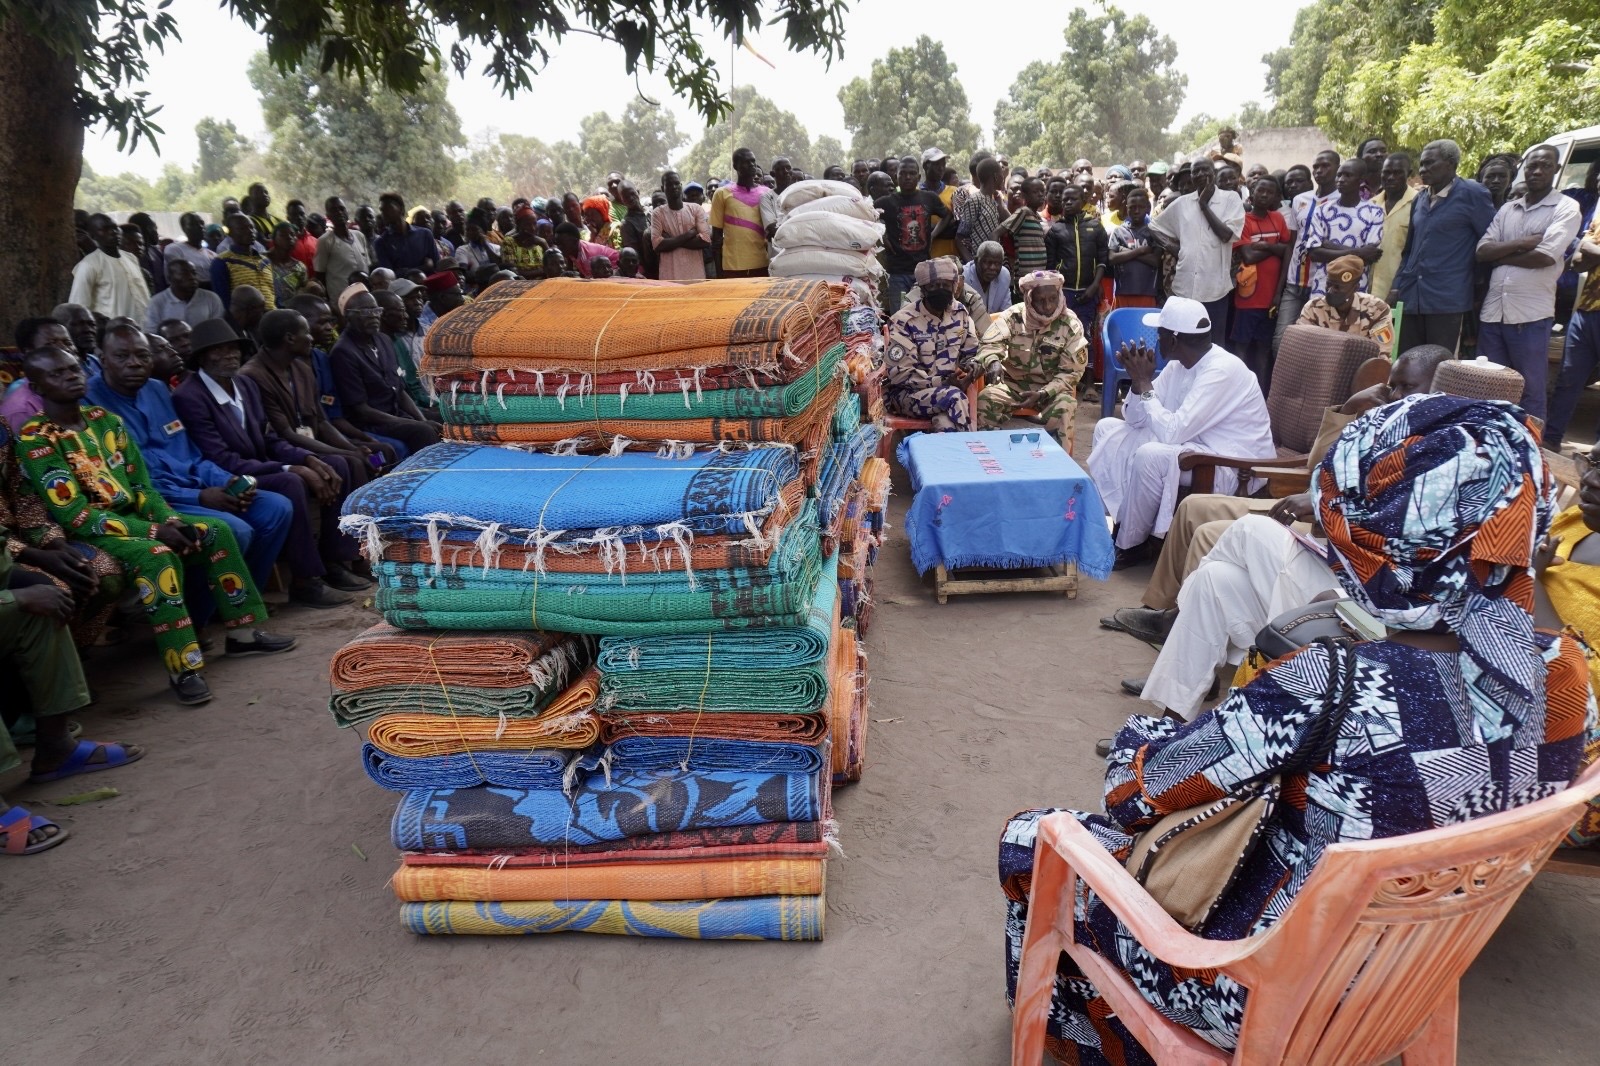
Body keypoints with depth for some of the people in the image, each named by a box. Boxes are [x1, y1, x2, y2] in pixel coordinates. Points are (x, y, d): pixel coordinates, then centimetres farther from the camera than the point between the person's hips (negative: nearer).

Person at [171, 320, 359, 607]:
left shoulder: (245, 385, 7)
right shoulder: (188, 398, -17)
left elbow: (268, 439, 11)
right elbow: (222, 462, -22)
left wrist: (310, 459, -9)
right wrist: (290, 469, -26)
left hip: (262, 469, 9)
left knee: (336, 466, -1)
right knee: (290, 483, -33)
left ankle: (332, 560, 2)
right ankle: (305, 580, -24)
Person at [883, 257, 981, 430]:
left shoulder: (960, 313, 5)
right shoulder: (903, 321, -13)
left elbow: (972, 353, 13)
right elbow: (899, 374, -17)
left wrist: (967, 372, -11)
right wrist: (943, 381, -22)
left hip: (948, 389, 4)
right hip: (907, 391, -3)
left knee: (947, 424, -32)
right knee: (954, 397, -31)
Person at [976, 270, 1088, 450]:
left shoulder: (1071, 325, -8)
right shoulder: (1013, 316, -7)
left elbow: (1071, 371, -7)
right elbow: (990, 344, -17)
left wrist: (1042, 394, -22)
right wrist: (993, 362, -43)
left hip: (1052, 387, -1)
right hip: (1014, 382, 1)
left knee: (1063, 409, -32)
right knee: (985, 400, -26)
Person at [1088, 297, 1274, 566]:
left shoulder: (1222, 371, -24)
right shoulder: (1180, 364, 2)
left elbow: (1172, 432, -30)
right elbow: (1135, 419, 4)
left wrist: (1145, 385, -21)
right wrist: (1139, 381, -14)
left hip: (1237, 467, -9)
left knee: (1150, 455, -34)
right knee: (1108, 429, 5)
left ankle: (1131, 543, -13)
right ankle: (1119, 520, 3)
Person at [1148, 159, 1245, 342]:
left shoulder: (1231, 200, 3)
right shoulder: (1181, 203, 9)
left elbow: (1227, 235, -10)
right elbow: (1155, 228, 18)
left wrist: (1204, 205, -5)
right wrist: (1176, 248, 6)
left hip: (1215, 288, -2)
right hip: (1184, 286, 2)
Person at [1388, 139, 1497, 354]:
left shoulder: (1472, 194, -3)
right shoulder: (1420, 198, 17)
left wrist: (1476, 285, 4)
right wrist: (1395, 288, 12)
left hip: (1447, 298, -6)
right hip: (1410, 296, 6)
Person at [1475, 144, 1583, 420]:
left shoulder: (1567, 208, 0)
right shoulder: (1507, 209, 15)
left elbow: (1545, 256, -13)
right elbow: (1481, 251, 4)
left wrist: (1501, 256, -2)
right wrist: (1522, 243, -9)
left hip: (1531, 315, -5)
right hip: (1492, 311, 5)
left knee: (1531, 392, 2)